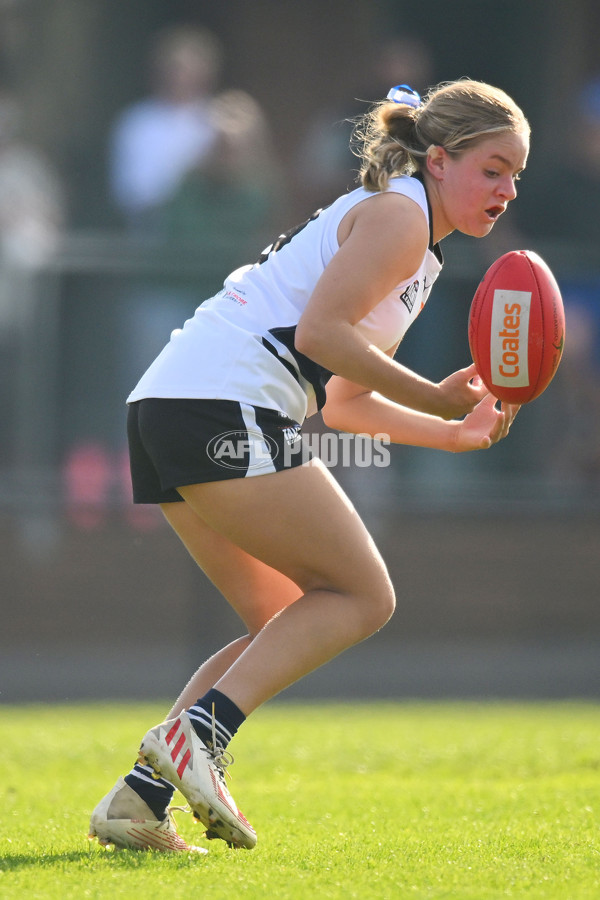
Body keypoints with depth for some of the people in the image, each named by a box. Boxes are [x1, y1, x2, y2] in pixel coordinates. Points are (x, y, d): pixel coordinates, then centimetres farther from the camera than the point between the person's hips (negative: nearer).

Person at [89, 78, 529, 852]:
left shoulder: (416, 246, 27)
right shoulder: (397, 213, -4)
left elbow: (343, 403, 28)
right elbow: (320, 331, -17)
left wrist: (455, 432, 21)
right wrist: (434, 398, -14)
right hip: (225, 410, -10)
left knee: (286, 627, 13)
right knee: (361, 596, -4)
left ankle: (141, 797, 2)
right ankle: (200, 732, -18)